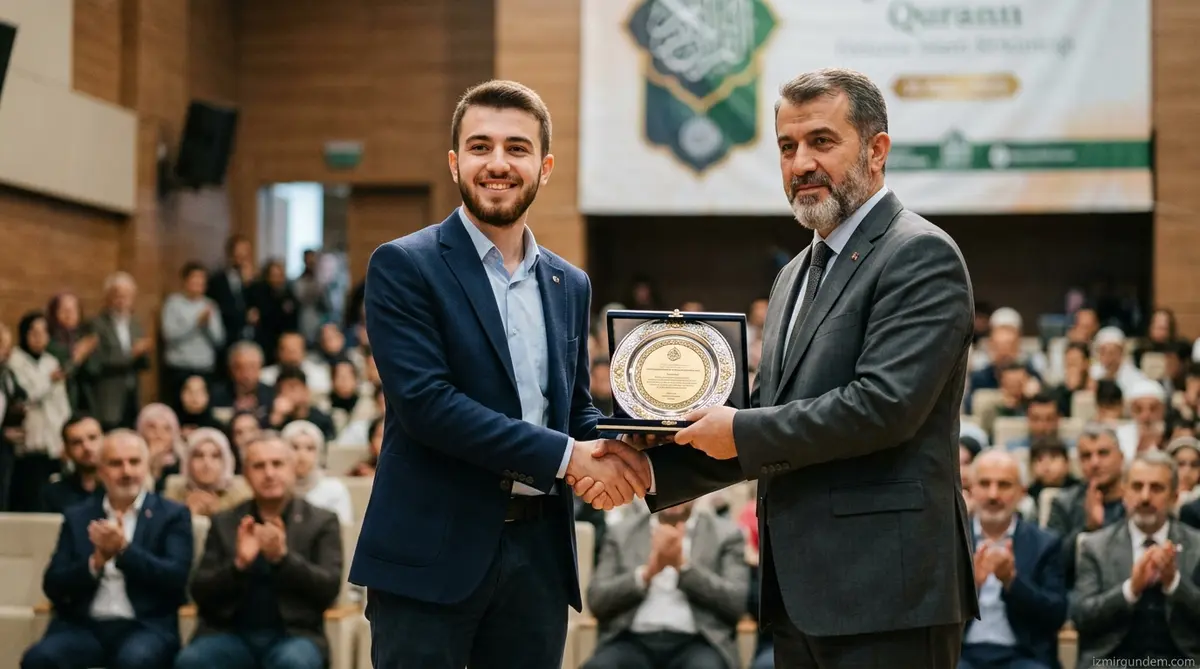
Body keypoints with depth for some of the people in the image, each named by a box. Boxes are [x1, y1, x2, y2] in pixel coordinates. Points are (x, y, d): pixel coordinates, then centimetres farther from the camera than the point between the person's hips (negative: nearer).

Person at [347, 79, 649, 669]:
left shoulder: (570, 285, 14)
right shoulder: (403, 267, -5)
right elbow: (424, 400, -15)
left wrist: (613, 454, -4)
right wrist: (567, 455, -16)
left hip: (541, 553, 5)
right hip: (433, 552, -5)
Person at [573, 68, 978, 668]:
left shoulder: (921, 256, -8)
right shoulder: (798, 274, 19)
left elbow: (884, 404, -20)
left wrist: (741, 432, -11)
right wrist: (649, 467, 6)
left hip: (886, 593, -8)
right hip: (800, 594, 9)